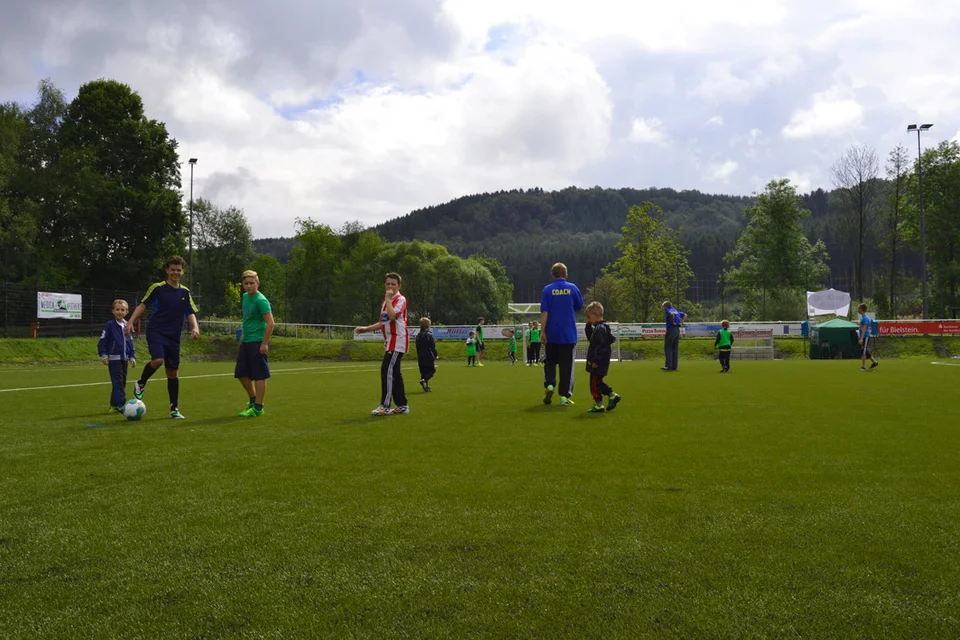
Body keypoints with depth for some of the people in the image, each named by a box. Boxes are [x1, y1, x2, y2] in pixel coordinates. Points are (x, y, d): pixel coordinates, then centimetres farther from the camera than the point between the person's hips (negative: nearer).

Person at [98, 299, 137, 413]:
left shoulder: (127, 326, 11)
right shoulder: (109, 325, -6)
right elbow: (102, 341, -7)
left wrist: (132, 357, 15)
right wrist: (103, 355, -12)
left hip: (124, 359, 6)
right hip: (114, 358, -6)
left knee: (122, 382, 9)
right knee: (117, 382, -10)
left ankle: (115, 404, 18)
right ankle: (121, 405, -14)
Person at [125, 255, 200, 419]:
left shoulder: (185, 292, 8)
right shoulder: (157, 287, -3)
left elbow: (191, 313, 8)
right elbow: (143, 305, -1)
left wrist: (195, 327, -11)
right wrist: (131, 322, -12)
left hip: (174, 337, 4)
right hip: (155, 332, -4)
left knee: (173, 372, 6)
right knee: (158, 360, -28)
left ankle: (174, 409, 15)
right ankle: (141, 384, 2)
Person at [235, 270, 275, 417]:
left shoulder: (261, 300, -14)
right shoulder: (245, 297, 11)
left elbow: (270, 322, -18)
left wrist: (264, 343, -21)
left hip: (257, 342, -9)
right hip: (246, 342, 9)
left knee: (259, 376, -2)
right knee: (241, 374, 12)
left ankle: (258, 408, 4)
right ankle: (253, 400, 28)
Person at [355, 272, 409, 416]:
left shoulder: (401, 299, -9)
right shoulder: (386, 301, 17)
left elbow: (393, 315, -28)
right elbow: (383, 322, 23)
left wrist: (388, 298, -19)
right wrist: (366, 328, 14)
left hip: (397, 341, -9)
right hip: (390, 342, 9)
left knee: (387, 371, -13)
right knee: (394, 373, 9)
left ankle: (385, 406, -11)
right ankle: (402, 405, 15)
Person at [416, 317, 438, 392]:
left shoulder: (418, 335, 9)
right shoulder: (429, 334, -11)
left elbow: (417, 347, 14)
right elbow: (432, 346, -13)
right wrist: (435, 354, -4)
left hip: (421, 357, 6)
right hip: (428, 356, -6)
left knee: (423, 371, 11)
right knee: (432, 370, 2)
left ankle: (426, 387, 10)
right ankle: (424, 380, -24)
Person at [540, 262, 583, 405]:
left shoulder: (547, 289, -3)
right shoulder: (572, 288, -1)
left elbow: (544, 312, -7)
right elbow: (580, 306, 10)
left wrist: (543, 332, -4)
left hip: (552, 334, 0)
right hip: (569, 334, 0)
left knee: (549, 361, 16)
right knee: (567, 365, 5)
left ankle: (550, 385, -6)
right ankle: (565, 396, 3)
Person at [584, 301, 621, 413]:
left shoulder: (600, 329, -20)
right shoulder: (598, 327, 11)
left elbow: (601, 346, -24)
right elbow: (590, 338, 25)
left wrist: (596, 361, -23)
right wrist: (588, 326, 12)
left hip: (599, 363, -10)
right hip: (600, 362, 10)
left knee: (595, 383, -1)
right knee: (598, 382, 20)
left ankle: (598, 405, 5)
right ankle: (613, 396, 21)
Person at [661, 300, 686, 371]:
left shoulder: (668, 311, -7)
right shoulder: (676, 311, 19)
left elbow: (672, 314, -29)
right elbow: (685, 315, 26)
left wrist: (673, 322, -17)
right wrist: (681, 322, 14)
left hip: (671, 330, -8)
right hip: (677, 330, 8)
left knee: (668, 348, -5)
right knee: (675, 349, 9)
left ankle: (668, 365, -13)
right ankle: (674, 366, 8)